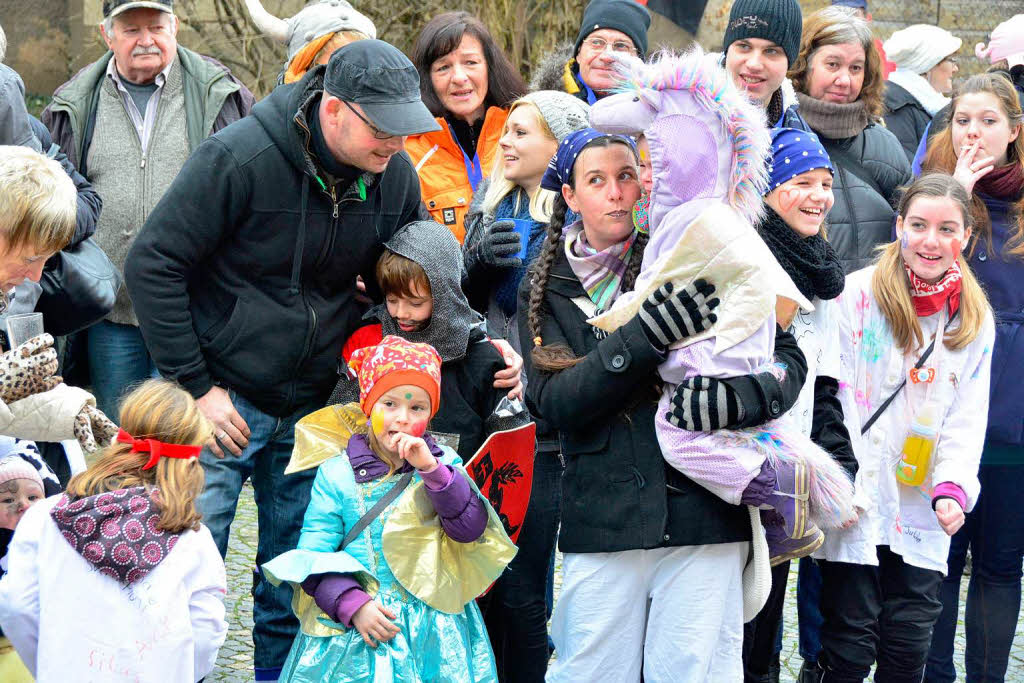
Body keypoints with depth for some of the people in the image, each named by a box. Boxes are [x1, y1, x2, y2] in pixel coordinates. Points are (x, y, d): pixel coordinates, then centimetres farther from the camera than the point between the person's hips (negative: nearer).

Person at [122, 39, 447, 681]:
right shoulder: (238, 158, -19)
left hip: (312, 409, 5)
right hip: (224, 399, -5)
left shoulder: (396, 176, -2)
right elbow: (153, 265, -16)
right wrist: (195, 386, -16)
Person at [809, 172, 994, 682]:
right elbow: (836, 392, -5)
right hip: (856, 502, -4)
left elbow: (967, 418, 7)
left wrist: (953, 487, -9)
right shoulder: (859, 293, -4)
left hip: (921, 510, 4)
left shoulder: (976, 321, 8)